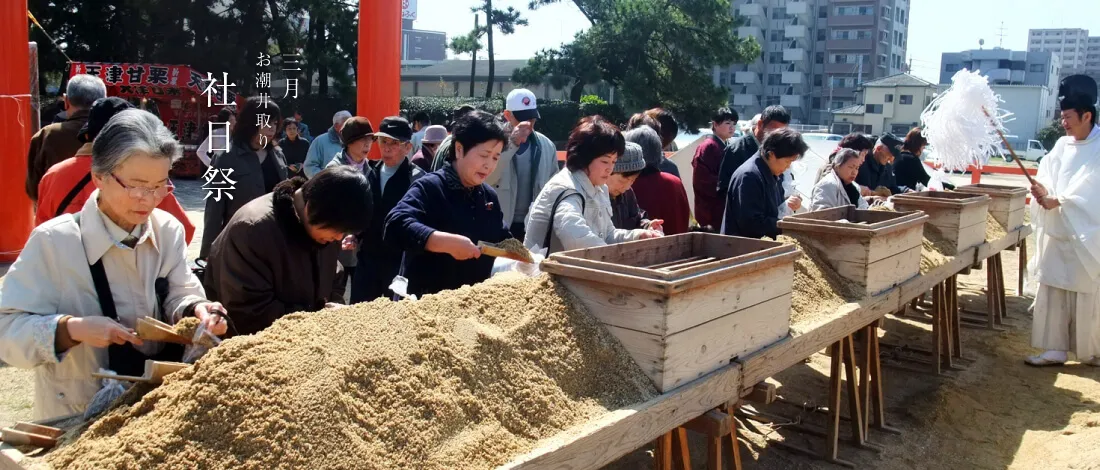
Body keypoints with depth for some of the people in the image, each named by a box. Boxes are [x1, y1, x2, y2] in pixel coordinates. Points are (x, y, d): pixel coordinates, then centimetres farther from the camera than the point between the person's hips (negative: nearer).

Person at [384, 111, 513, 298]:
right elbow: (395, 226, -30)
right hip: (423, 300, -6)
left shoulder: (490, 196, 8)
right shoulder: (429, 187, -14)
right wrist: (448, 242, -38)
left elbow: (503, 242, 18)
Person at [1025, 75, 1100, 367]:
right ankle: (1055, 349, 13)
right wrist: (1043, 193, -17)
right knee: (1053, 293, 6)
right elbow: (1046, 177, 3)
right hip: (1057, 233, 6)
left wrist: (1058, 201, -20)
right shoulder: (1062, 145, 9)